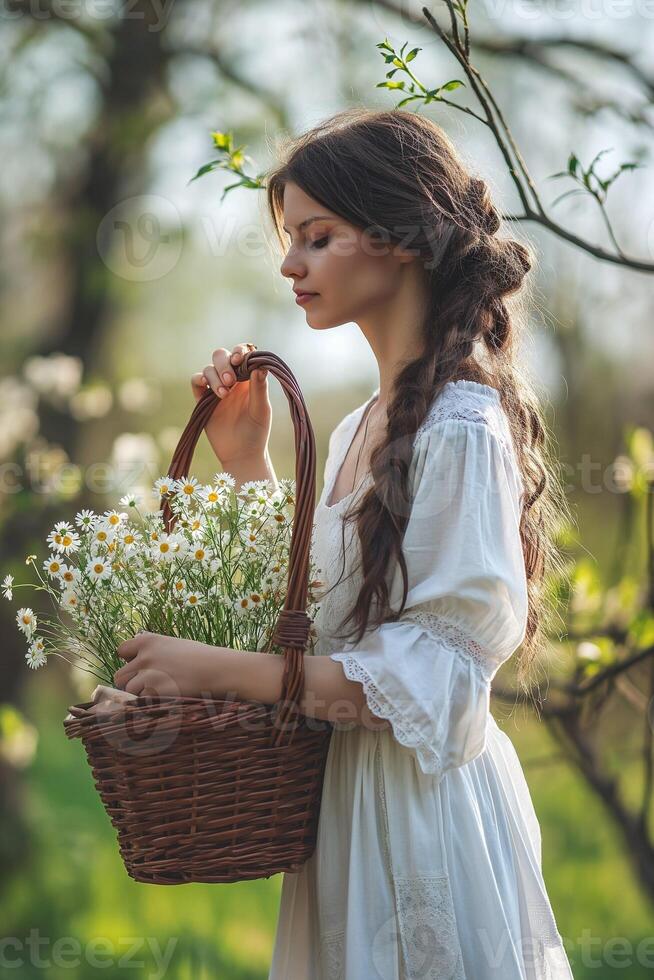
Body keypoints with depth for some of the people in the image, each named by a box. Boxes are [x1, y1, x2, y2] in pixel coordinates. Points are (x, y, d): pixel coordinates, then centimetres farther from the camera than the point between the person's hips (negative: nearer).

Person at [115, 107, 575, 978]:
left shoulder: (462, 430, -18)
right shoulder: (360, 428, 9)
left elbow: (436, 670, -21)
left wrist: (218, 669, -20)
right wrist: (244, 457, 7)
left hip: (426, 806, -8)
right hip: (348, 801, 8)